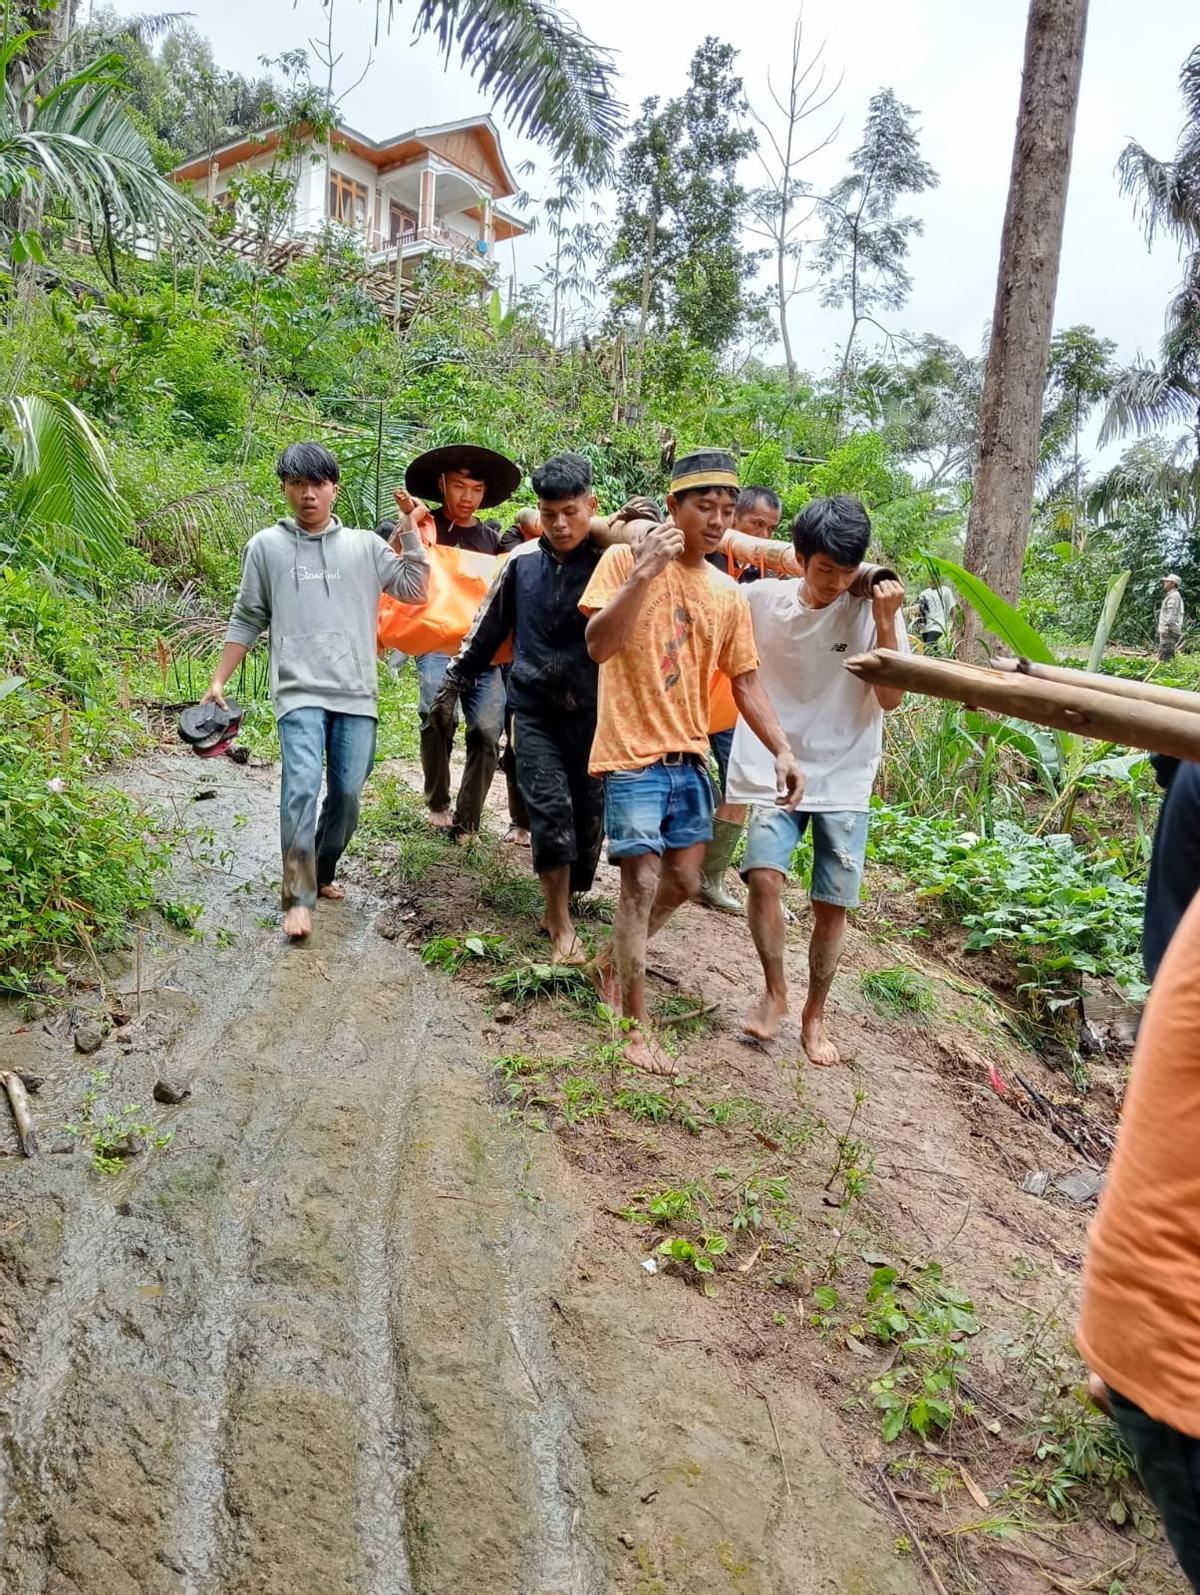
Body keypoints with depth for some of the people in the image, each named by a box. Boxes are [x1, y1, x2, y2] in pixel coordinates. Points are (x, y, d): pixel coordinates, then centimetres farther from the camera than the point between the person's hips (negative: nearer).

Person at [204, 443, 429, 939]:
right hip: (299, 692, -2)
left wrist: (411, 532, 2)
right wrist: (218, 681, 10)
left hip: (356, 693, 2)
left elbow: (415, 591, 7)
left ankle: (321, 874, 26)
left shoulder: (364, 545, 10)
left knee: (348, 793, 3)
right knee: (302, 787, -18)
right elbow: (247, 620, 12)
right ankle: (298, 898, -11)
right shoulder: (266, 546, 8)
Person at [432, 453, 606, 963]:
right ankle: (561, 925, 1)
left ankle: (561, 907, 28)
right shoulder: (522, 561, 2)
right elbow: (489, 625, 14)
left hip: (593, 712, -1)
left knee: (588, 816, 6)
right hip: (535, 710, 1)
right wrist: (456, 678, 18)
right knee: (550, 809, -8)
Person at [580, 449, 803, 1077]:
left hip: (690, 756, 6)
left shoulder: (729, 594, 8)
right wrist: (645, 570, -24)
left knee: (683, 883, 13)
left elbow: (746, 682, 12)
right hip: (632, 754, -6)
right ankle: (635, 1025, 5)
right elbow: (598, 646, -18)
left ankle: (612, 962, 37)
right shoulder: (626, 560, -6)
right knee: (642, 883, -7)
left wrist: (782, 750, 2)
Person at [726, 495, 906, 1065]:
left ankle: (814, 1014, 23)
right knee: (764, 876, -18)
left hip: (844, 781, 0)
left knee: (833, 905, 2)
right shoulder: (761, 600, -4)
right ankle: (774, 992, 7)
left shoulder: (872, 610, -6)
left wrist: (885, 621, -18)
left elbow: (891, 698, -10)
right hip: (774, 771, 0)